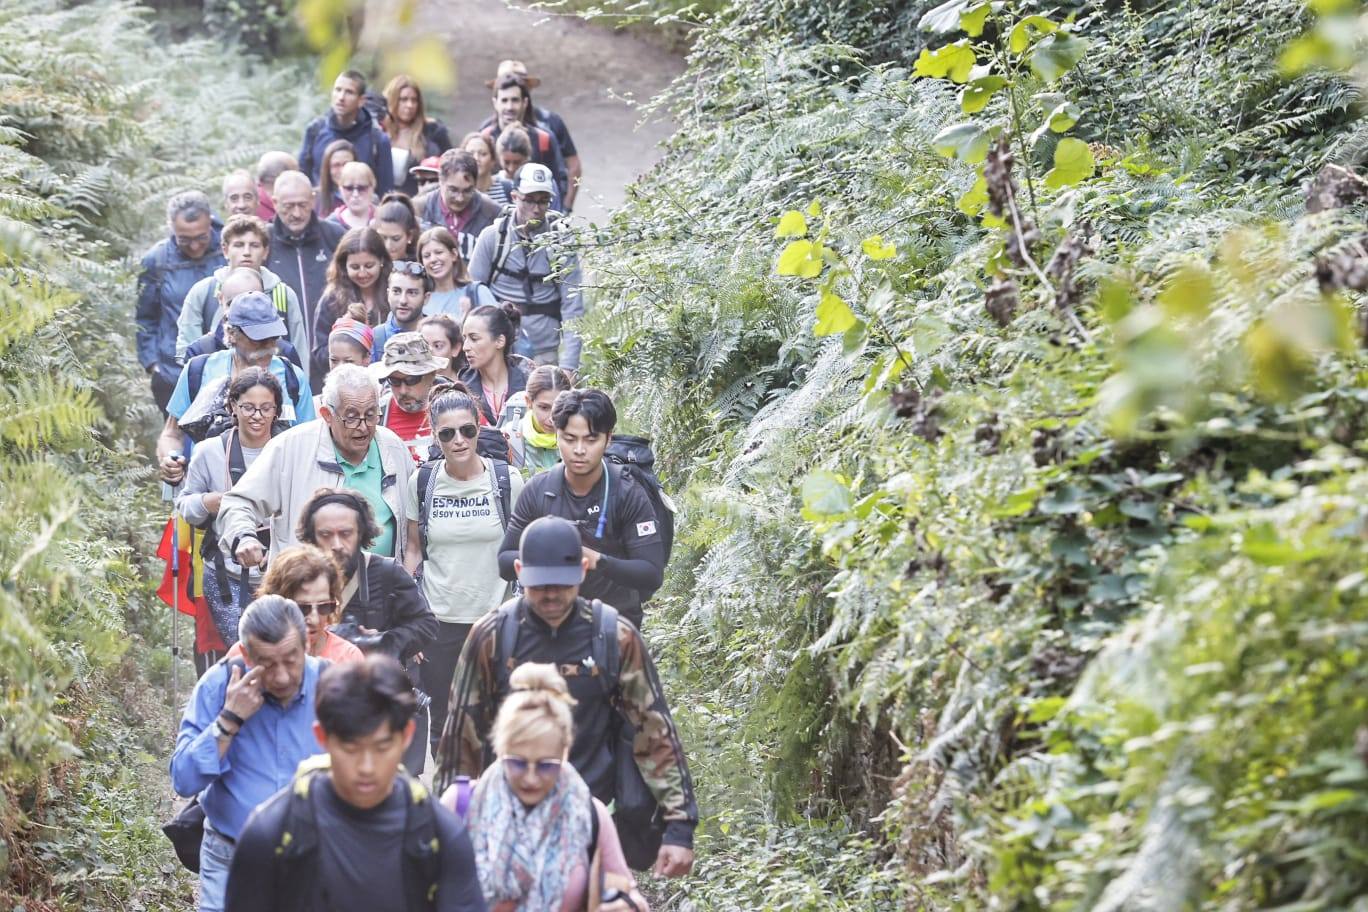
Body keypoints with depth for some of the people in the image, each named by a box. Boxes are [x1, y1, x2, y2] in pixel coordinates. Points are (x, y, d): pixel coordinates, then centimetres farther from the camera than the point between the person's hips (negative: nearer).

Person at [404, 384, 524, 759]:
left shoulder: (507, 481, -5)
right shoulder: (422, 482, -1)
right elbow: (413, 550, 8)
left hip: (494, 619, -1)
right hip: (439, 622, 1)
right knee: (443, 726, 9)